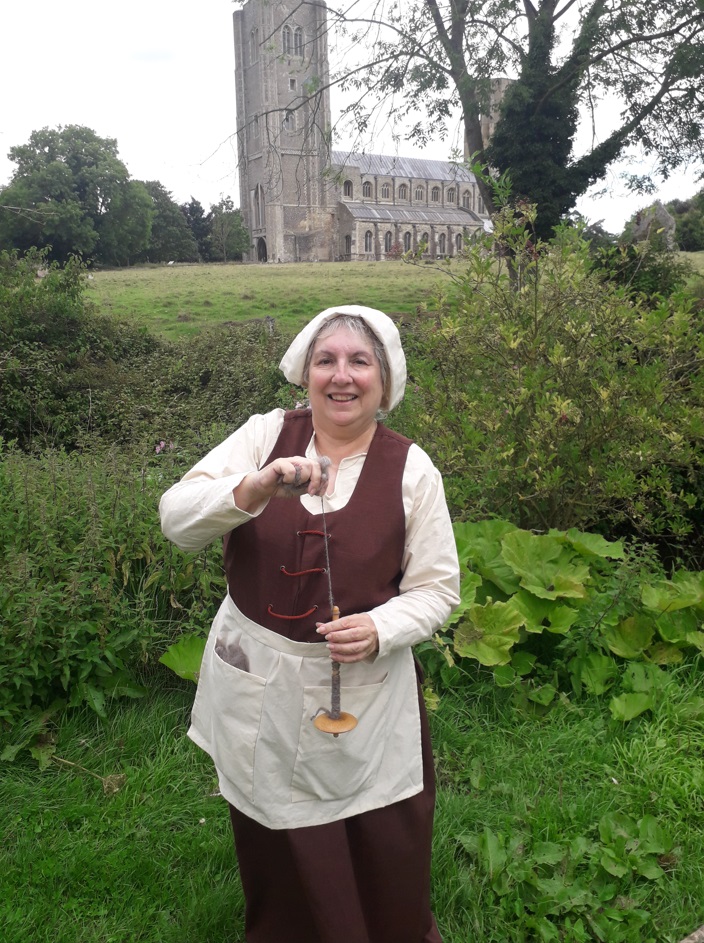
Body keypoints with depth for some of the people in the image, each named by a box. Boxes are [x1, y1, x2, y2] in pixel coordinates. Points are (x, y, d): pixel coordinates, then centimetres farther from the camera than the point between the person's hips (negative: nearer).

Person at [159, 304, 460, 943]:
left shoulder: (412, 469, -7)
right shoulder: (264, 435, -6)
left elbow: (436, 588, -3)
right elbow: (177, 521, -16)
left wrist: (380, 629, -22)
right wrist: (254, 488, -35)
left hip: (366, 688, 0)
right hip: (260, 687, 1)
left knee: (386, 855, 16)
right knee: (278, 854, 21)